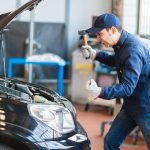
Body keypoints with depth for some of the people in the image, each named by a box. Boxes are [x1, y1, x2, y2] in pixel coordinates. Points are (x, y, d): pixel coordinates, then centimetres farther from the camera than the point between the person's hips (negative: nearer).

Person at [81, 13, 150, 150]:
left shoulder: (132, 50, -28)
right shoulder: (121, 44, 2)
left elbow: (127, 87, -33)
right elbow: (116, 61, 25)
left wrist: (100, 92, -47)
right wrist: (95, 55, 9)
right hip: (131, 105, 9)